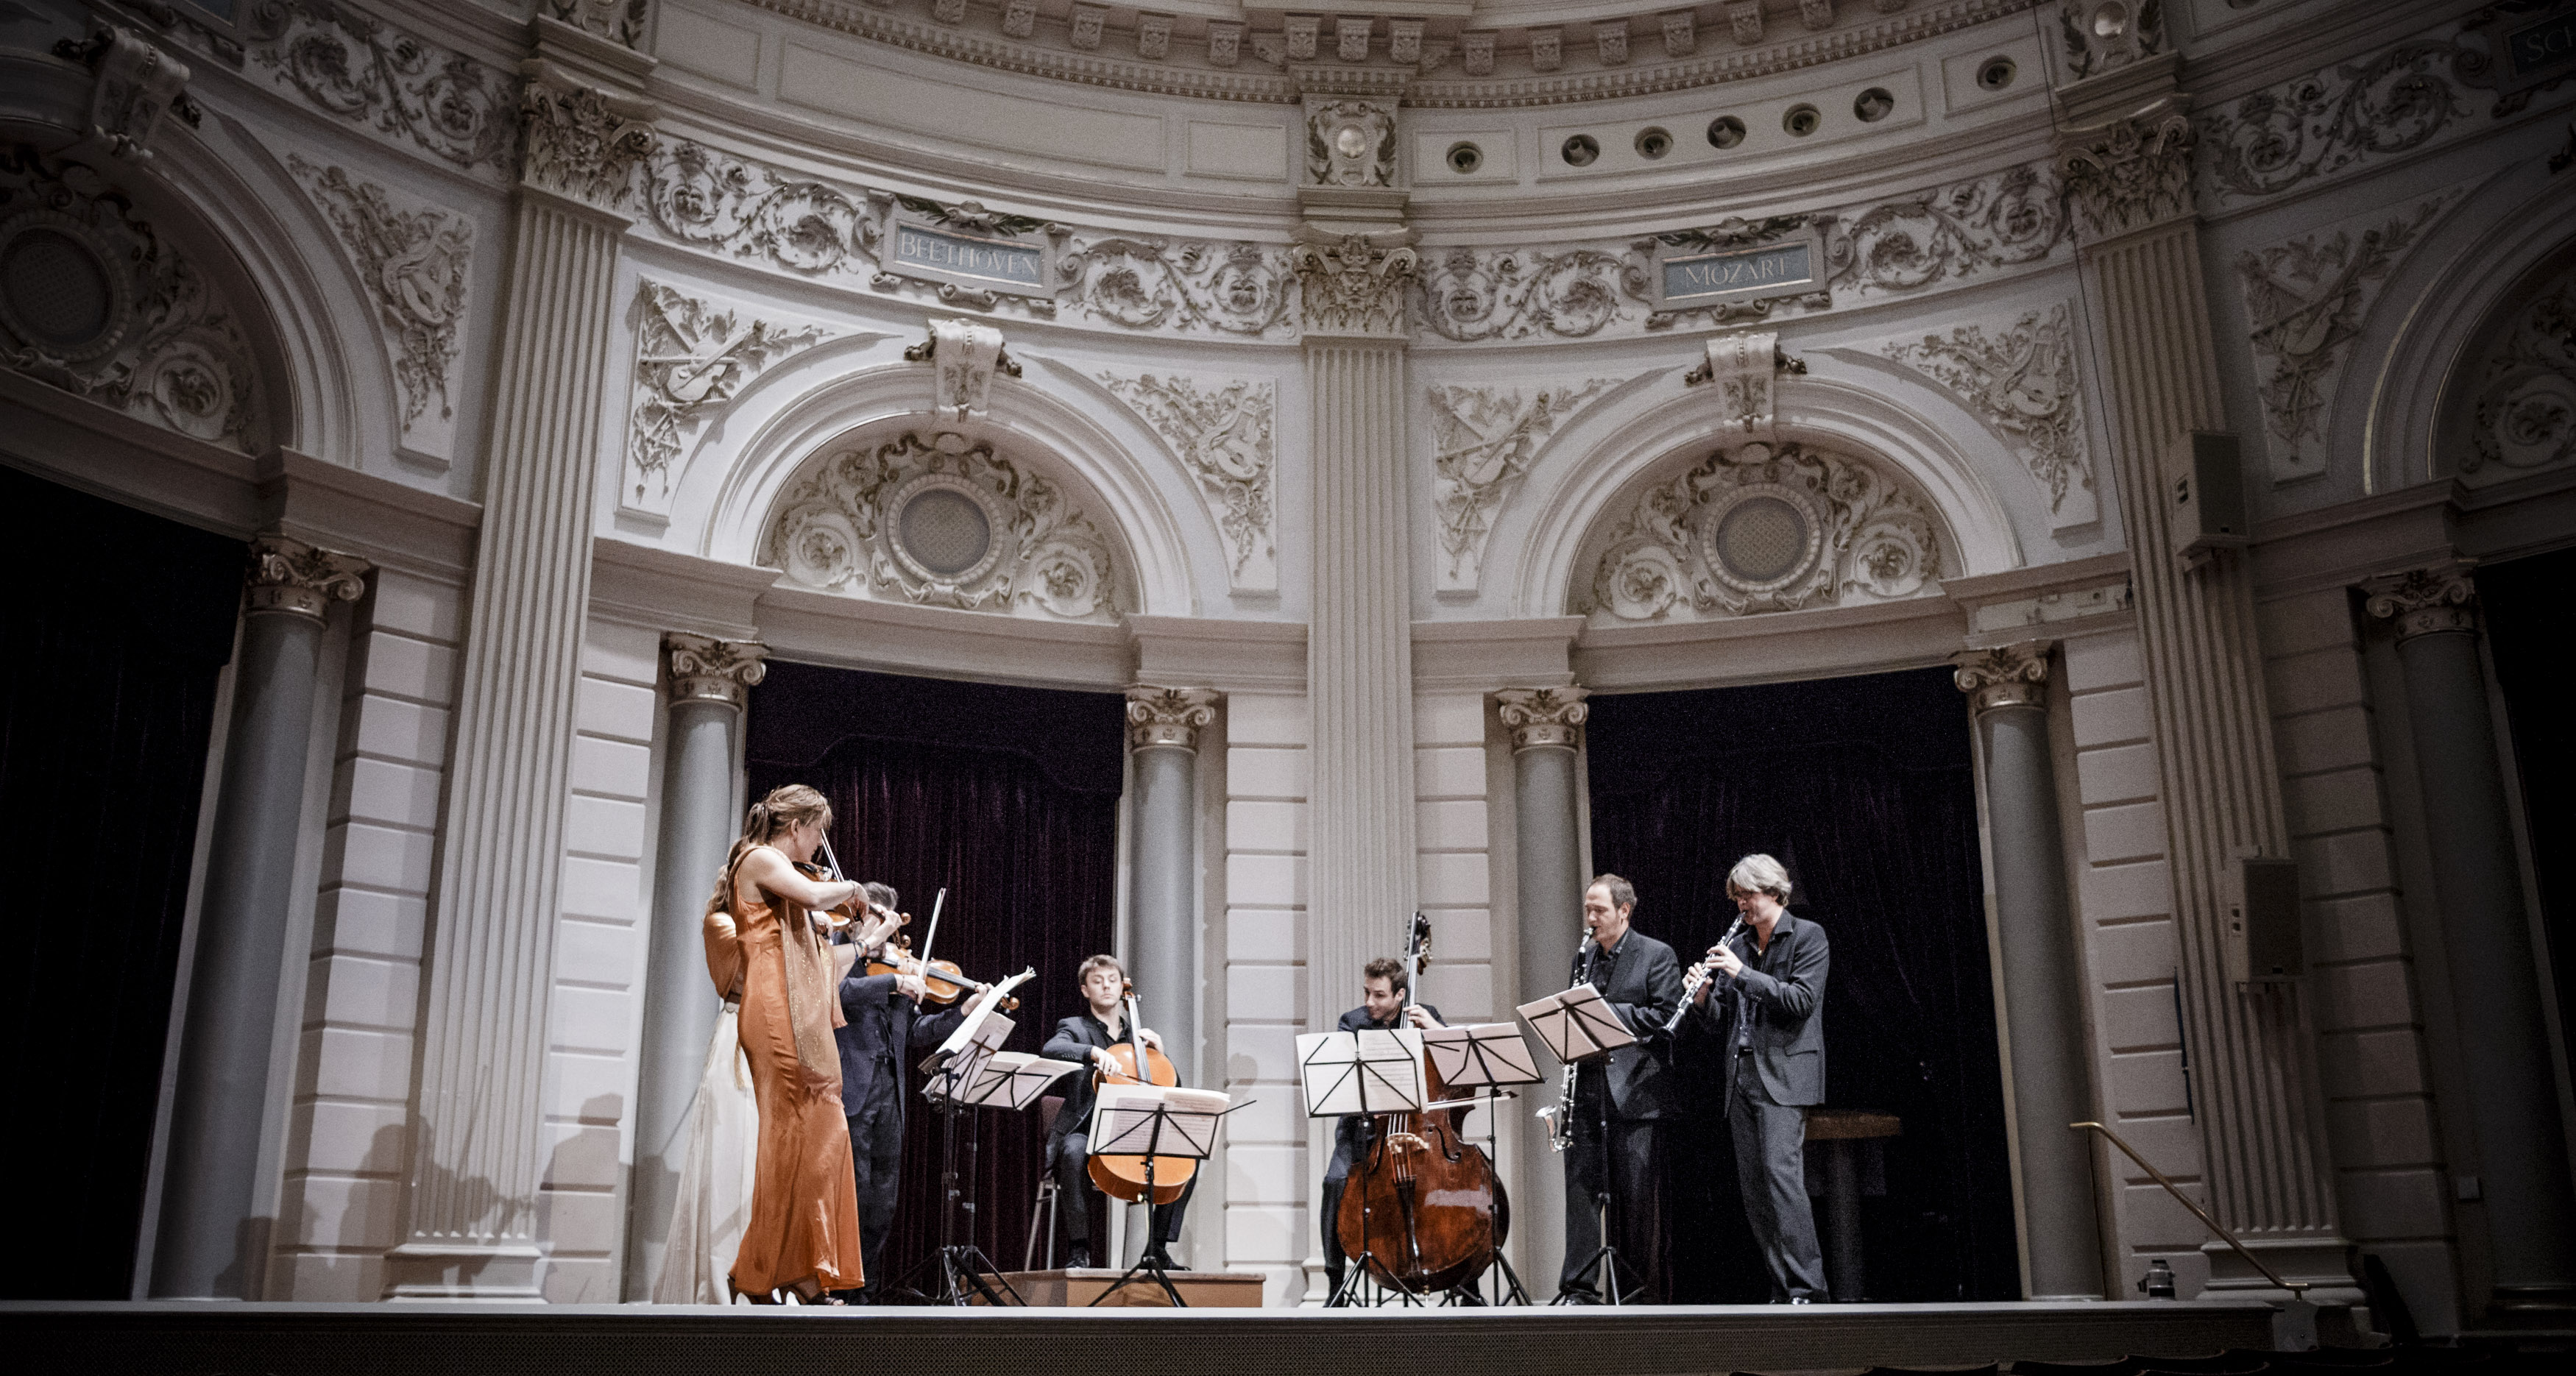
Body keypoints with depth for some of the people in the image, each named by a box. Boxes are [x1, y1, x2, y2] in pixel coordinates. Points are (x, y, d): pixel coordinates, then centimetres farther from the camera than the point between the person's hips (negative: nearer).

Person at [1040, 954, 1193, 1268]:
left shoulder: (1137, 1035, 22)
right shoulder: (1075, 1028, 9)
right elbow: (1050, 1050, -16)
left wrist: (1159, 1052, 4)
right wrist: (1094, 1051, -32)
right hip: (1086, 1130, -4)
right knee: (1074, 1151, -37)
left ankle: (1157, 1248, -7)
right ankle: (1078, 1248, -26)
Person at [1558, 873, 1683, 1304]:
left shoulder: (1658, 956, -1)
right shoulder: (1583, 958, 17)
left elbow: (1666, 1015, -10)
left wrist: (1607, 1011, -16)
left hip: (1635, 1091, -5)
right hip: (1587, 1090, 5)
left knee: (1636, 1195, 1)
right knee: (1581, 1185, -1)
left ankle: (1639, 1291, 11)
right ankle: (1580, 1286, 3)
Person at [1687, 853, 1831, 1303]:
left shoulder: (1808, 936, 1)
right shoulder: (1737, 946, 16)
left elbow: (1801, 1000, -12)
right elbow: (1723, 1018, 17)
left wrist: (1743, 974, -15)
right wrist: (1703, 998, -4)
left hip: (1785, 1073, -6)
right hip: (1742, 1076, 6)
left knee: (1781, 1172, -18)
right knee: (1752, 1185, 3)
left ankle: (1806, 1287, -15)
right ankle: (1781, 1289, 9)